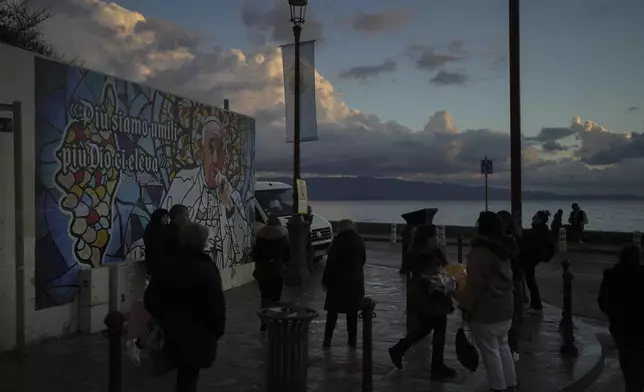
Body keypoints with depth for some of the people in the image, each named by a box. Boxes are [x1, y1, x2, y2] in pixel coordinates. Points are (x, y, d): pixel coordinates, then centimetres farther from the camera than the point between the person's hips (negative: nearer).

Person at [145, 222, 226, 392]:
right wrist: (218, 330, -1)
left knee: (185, 373, 25)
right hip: (198, 334, -6)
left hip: (173, 331, 6)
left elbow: (151, 299, 3)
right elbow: (217, 305, -17)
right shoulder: (208, 270, -18)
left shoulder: (168, 266, -1)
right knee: (188, 376, 6)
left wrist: (164, 319, 16)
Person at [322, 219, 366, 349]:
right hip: (356, 280, 4)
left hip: (339, 280, -4)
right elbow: (363, 259, 12)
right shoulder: (359, 240, 3)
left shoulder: (338, 240, -13)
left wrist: (325, 280, -6)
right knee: (352, 312, 10)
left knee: (332, 311, 5)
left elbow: (331, 261, -14)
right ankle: (352, 341, 13)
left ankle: (327, 340, 7)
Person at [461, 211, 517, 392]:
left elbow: (475, 283, -21)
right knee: (503, 347, 19)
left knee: (490, 351, 2)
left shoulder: (481, 250, -20)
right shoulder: (502, 249, 8)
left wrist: (466, 307, -13)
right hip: (504, 308, 9)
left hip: (485, 311, -9)